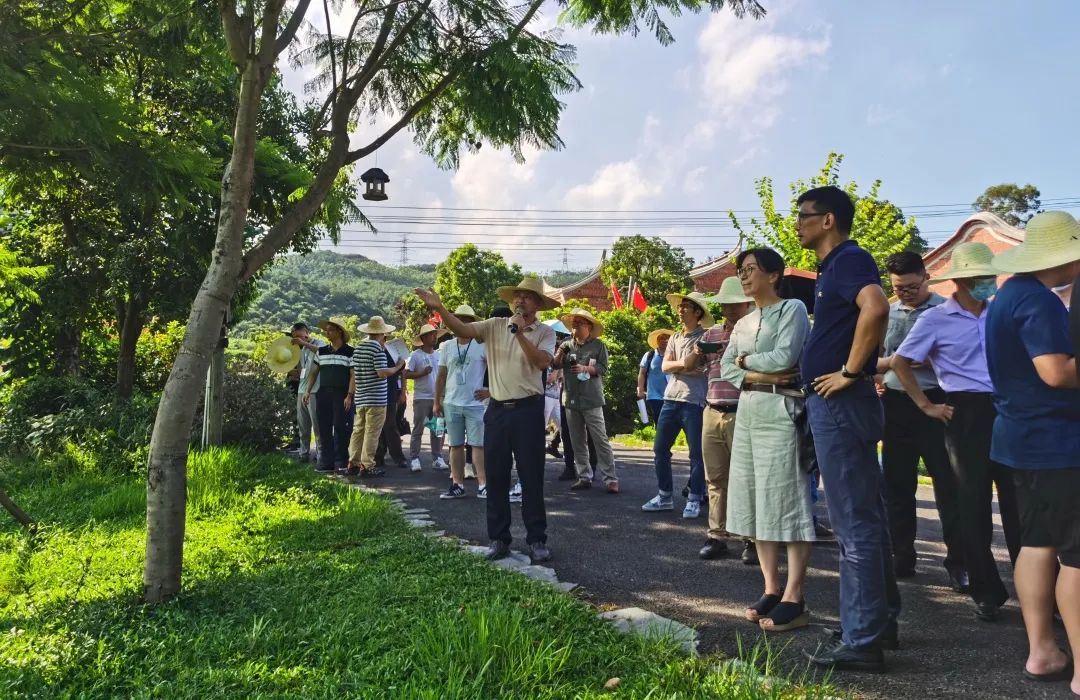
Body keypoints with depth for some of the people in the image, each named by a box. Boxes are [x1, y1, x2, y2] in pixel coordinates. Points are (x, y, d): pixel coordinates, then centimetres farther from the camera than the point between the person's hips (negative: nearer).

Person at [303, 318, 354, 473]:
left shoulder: (350, 352, -2)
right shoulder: (321, 351, 12)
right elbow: (314, 372, 17)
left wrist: (350, 395, -12)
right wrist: (308, 390, 8)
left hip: (341, 395, -5)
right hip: (323, 393, 5)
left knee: (340, 428, -3)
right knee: (324, 429, 5)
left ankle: (341, 462, 5)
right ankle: (326, 462, 10)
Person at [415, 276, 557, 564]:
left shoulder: (545, 333, 0)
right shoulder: (495, 326, 6)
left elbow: (543, 362, -16)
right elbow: (462, 329, -4)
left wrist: (519, 332, -19)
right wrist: (439, 308, -18)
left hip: (528, 410, -3)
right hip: (497, 410, 3)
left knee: (531, 477, 3)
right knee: (496, 476, 9)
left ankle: (537, 540, 14)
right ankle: (499, 538, 20)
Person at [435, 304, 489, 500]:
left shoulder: (482, 345, -4)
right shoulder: (447, 347, 9)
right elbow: (441, 376, 12)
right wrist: (437, 401, 11)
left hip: (475, 403, -4)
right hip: (451, 403, 4)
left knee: (478, 445, -2)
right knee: (455, 445, 9)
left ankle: (483, 485, 1)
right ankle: (457, 485, 16)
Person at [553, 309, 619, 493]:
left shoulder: (598, 345, 2)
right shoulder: (567, 345, 13)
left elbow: (603, 368, -5)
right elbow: (555, 365, 4)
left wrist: (585, 368, -19)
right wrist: (561, 352, -14)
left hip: (591, 401, -5)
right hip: (571, 400, 5)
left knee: (600, 440, -6)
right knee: (578, 442, 9)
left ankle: (610, 478, -3)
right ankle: (584, 477, 17)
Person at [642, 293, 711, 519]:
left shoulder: (705, 338, -3)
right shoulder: (674, 338, 17)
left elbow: (701, 369, -15)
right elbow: (664, 366, 5)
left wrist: (676, 366, -8)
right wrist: (684, 363, -11)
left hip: (694, 401, -7)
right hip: (671, 399, 7)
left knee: (696, 453, 1)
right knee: (660, 449, 9)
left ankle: (694, 500, 11)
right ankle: (664, 496, 20)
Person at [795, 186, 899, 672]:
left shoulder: (849, 259, -12)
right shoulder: (833, 266, 18)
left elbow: (875, 308, -32)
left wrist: (850, 372, -24)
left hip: (841, 404, -10)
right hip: (837, 405, 10)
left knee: (854, 523, -4)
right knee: (864, 517, 16)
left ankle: (861, 640, 5)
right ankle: (879, 620, 28)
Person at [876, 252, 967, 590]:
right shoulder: (886, 313, 9)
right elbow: (871, 361, 11)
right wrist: (893, 362, -8)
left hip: (935, 403, -4)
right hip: (895, 404, 4)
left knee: (948, 486, -1)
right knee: (897, 486, 11)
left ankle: (958, 562, 10)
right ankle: (902, 558, 22)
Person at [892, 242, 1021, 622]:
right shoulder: (936, 320, -2)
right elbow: (900, 362, 1)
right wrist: (926, 406, -1)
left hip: (1007, 409, 3)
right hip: (967, 413, -3)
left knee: (1018, 500, 6)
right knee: (973, 504, 3)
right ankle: (986, 592, 14)